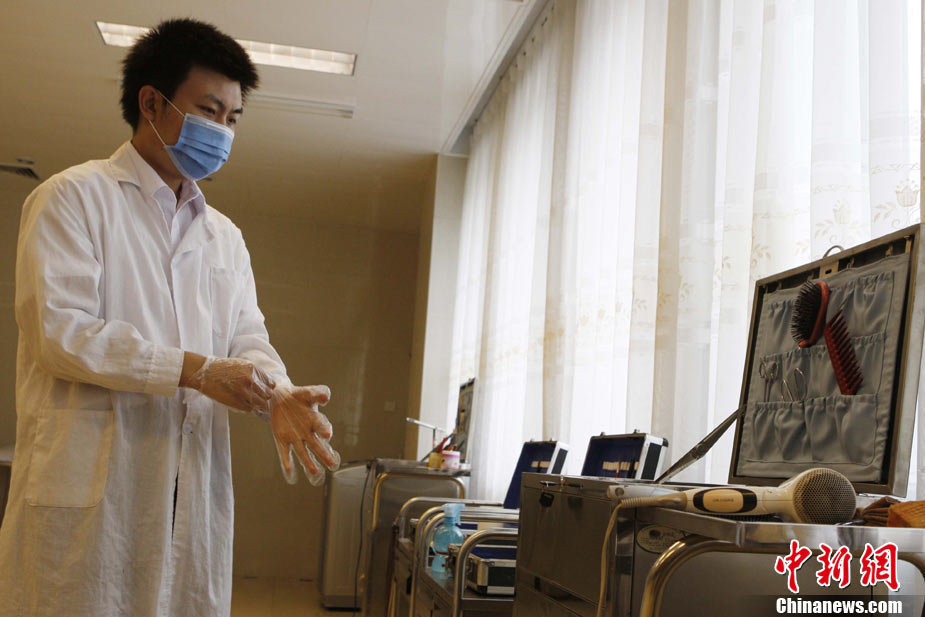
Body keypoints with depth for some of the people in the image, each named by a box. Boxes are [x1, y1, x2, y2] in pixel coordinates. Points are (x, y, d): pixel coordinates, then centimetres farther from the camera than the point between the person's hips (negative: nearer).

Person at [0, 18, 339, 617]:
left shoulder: (224, 235, 21)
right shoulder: (75, 197, 1)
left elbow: (246, 336, 12)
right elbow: (59, 330, -11)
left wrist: (280, 395, -11)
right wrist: (197, 370, -16)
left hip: (195, 492, 6)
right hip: (90, 484, -5)